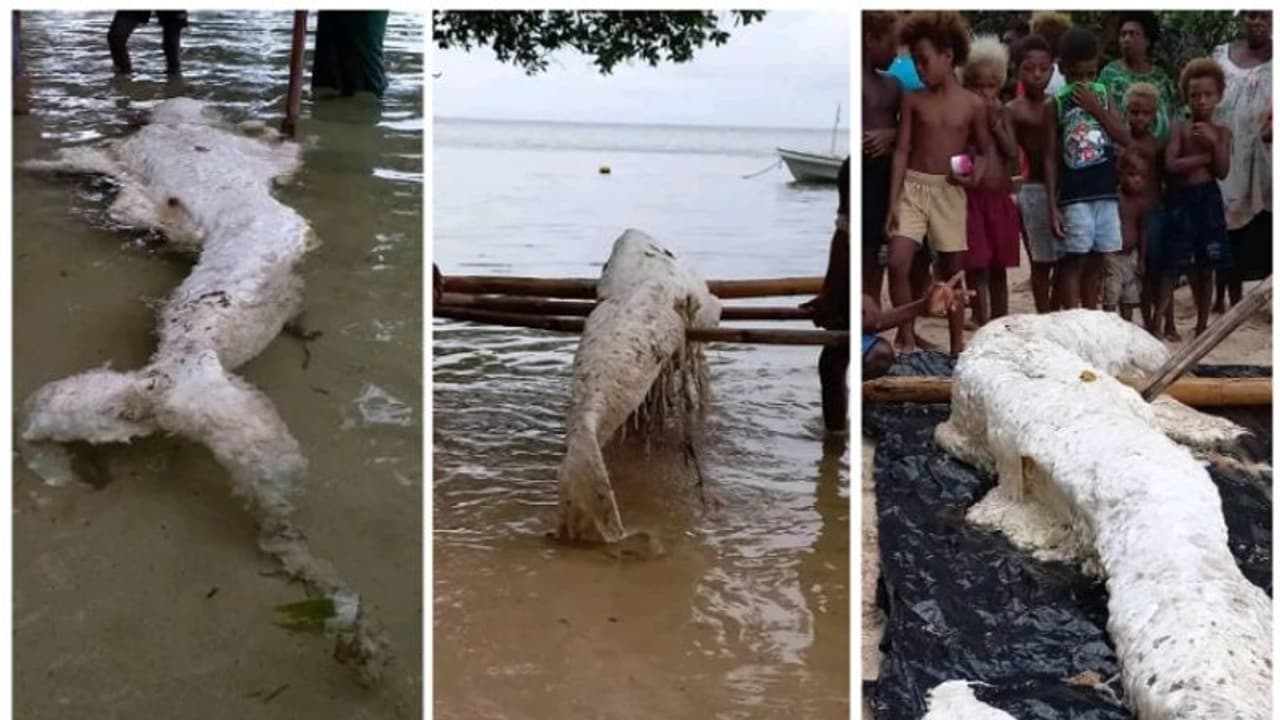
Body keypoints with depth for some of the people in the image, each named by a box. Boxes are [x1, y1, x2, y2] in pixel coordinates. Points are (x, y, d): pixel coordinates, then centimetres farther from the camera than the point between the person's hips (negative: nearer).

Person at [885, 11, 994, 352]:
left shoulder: (973, 104, 1)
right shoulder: (913, 100, 2)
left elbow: (985, 149, 11)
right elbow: (901, 151, 0)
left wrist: (975, 175, -12)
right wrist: (893, 202, -7)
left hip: (950, 191, 0)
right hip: (913, 187, 0)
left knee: (951, 271, 6)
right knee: (898, 262, -15)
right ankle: (906, 335, 0)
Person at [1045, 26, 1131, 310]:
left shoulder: (1102, 96, 9)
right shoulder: (1056, 105, -2)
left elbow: (1125, 139, 2)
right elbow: (1051, 158, -3)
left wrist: (1096, 108, -8)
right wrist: (1053, 206, -9)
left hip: (1105, 194, 4)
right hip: (1074, 197, -4)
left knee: (1096, 261, 10)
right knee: (1074, 261, -4)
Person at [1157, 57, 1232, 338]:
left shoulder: (1221, 131, 6)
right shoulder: (1180, 128, 1)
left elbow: (1222, 171, -4)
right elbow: (1171, 165, -12)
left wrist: (1214, 143, -14)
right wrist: (1204, 157, -10)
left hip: (1208, 199, 2)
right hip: (1180, 199, -2)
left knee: (1205, 266, 8)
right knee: (1174, 264, -3)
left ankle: (1202, 325, 17)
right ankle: (1157, 320, 0)